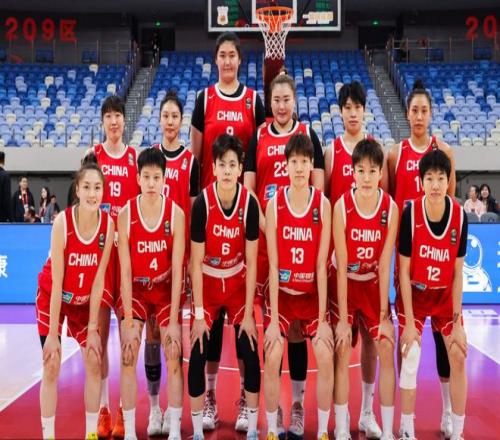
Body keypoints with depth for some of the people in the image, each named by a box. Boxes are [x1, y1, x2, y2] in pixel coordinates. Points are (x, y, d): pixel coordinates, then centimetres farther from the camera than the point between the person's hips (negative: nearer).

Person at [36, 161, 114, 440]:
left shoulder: (108, 224, -19)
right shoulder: (63, 221, -27)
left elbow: (98, 279, -14)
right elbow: (57, 283, -24)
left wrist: (93, 329, -13)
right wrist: (53, 334, -22)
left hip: (85, 301, 3)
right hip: (52, 298, -3)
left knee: (94, 363, 0)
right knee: (51, 367, -3)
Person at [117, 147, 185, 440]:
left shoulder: (176, 213, -16)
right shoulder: (125, 214, -15)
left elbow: (177, 269, -15)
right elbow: (125, 271, -14)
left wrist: (174, 321, -18)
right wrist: (129, 322, -17)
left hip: (167, 288, 0)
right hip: (135, 289, 0)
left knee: (174, 357, -4)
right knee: (128, 358, -7)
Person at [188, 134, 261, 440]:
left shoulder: (250, 203, -17)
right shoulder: (202, 203, -20)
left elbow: (251, 263, -13)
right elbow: (196, 263, -16)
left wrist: (248, 313, -13)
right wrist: (199, 313, -16)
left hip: (238, 284, 1)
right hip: (207, 284, -1)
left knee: (251, 354, -5)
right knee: (198, 355, -7)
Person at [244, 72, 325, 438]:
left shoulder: (309, 134, 9)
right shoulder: (258, 138, 10)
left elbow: (318, 186, 3)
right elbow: (248, 188, 4)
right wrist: (265, 223, -9)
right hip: (265, 233, 1)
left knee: (298, 324, 2)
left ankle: (298, 406, 10)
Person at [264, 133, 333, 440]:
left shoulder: (323, 205, -8)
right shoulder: (274, 204, -8)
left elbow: (322, 265, -10)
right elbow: (273, 265, -9)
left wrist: (323, 319, -12)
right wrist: (274, 318, -13)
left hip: (313, 293, 0)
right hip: (282, 293, 0)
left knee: (326, 357, -13)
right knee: (272, 359, -13)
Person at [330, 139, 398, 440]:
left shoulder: (391, 208, -16)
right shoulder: (342, 206, -20)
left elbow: (385, 265, -12)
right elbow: (341, 266, -18)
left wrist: (384, 316, -12)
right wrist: (342, 319, -19)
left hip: (374, 284, 2)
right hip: (344, 283, -2)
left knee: (387, 350, -4)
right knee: (342, 352, -6)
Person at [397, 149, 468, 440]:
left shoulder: (460, 215, -16)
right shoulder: (411, 213, -22)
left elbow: (458, 273, -9)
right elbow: (404, 271, -16)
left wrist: (457, 322, -9)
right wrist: (409, 321, -17)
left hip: (445, 295, 3)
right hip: (413, 294, -2)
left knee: (458, 357, 0)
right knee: (410, 358, -7)